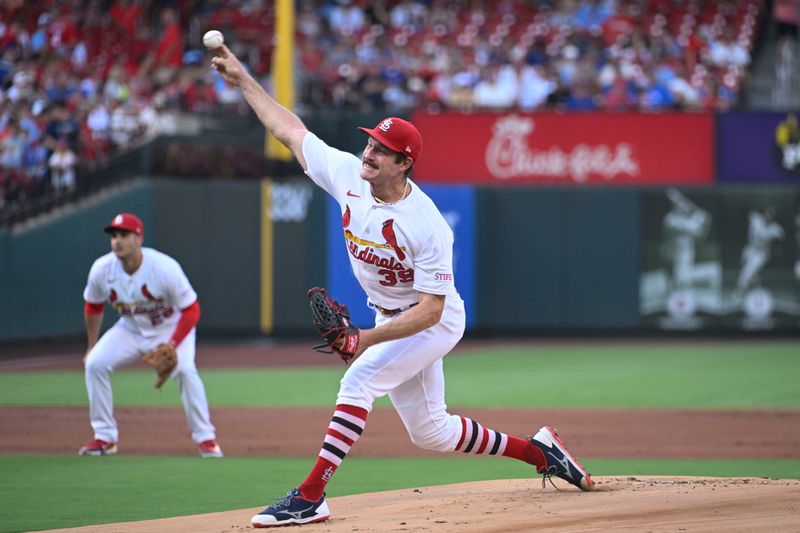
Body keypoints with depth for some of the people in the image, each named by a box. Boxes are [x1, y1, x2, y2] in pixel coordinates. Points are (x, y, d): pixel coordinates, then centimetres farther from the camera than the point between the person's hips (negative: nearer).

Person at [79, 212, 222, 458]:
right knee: (95, 363, -15)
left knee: (184, 370, -28)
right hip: (130, 329, 4)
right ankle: (105, 437, -3)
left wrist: (171, 347, -32)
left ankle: (206, 439, -15)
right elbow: (93, 306, 2)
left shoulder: (165, 268, -31)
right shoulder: (101, 270, -19)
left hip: (171, 327, -4)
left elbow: (191, 310, -24)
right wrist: (92, 346, 6)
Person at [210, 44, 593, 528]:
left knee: (359, 380, -26)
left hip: (434, 323, -8)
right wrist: (242, 78, -6)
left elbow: (431, 308, -29)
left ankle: (310, 497, -29)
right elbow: (291, 129, -3)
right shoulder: (349, 176, -12)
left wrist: (368, 339, -36)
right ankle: (537, 451, 30)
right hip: (391, 320, 8)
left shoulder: (427, 226, -30)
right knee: (429, 430, 14)